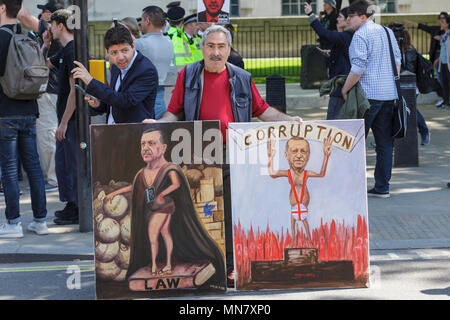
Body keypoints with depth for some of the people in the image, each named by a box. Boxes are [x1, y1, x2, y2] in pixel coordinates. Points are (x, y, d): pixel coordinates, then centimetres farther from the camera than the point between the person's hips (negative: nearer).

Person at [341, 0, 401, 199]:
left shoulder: (361, 35, -11)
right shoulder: (387, 32, 14)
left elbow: (358, 68, -18)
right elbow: (398, 60, 19)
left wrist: (345, 89, -8)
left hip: (368, 93, -8)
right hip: (389, 94, 8)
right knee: (385, 143, 7)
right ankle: (382, 187, 8)